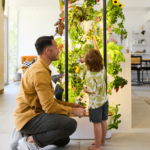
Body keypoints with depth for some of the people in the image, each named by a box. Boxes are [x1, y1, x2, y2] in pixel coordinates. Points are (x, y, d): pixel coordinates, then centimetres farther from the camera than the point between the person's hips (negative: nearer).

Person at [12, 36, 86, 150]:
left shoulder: (42, 68, 13)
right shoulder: (40, 72, -21)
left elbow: (49, 100, 14)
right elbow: (49, 106, -24)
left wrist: (71, 105, 9)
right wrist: (73, 110, -13)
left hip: (32, 114, 11)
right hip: (29, 118, -11)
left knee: (63, 141, 22)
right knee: (71, 124, -25)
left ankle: (26, 134, 13)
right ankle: (31, 140, -12)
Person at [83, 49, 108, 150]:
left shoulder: (89, 75, -26)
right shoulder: (103, 69, -7)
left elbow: (93, 91, -29)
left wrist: (86, 90, -10)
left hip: (95, 102, -7)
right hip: (104, 99, 7)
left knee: (97, 124, 4)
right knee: (103, 121, 19)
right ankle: (102, 141, 37)